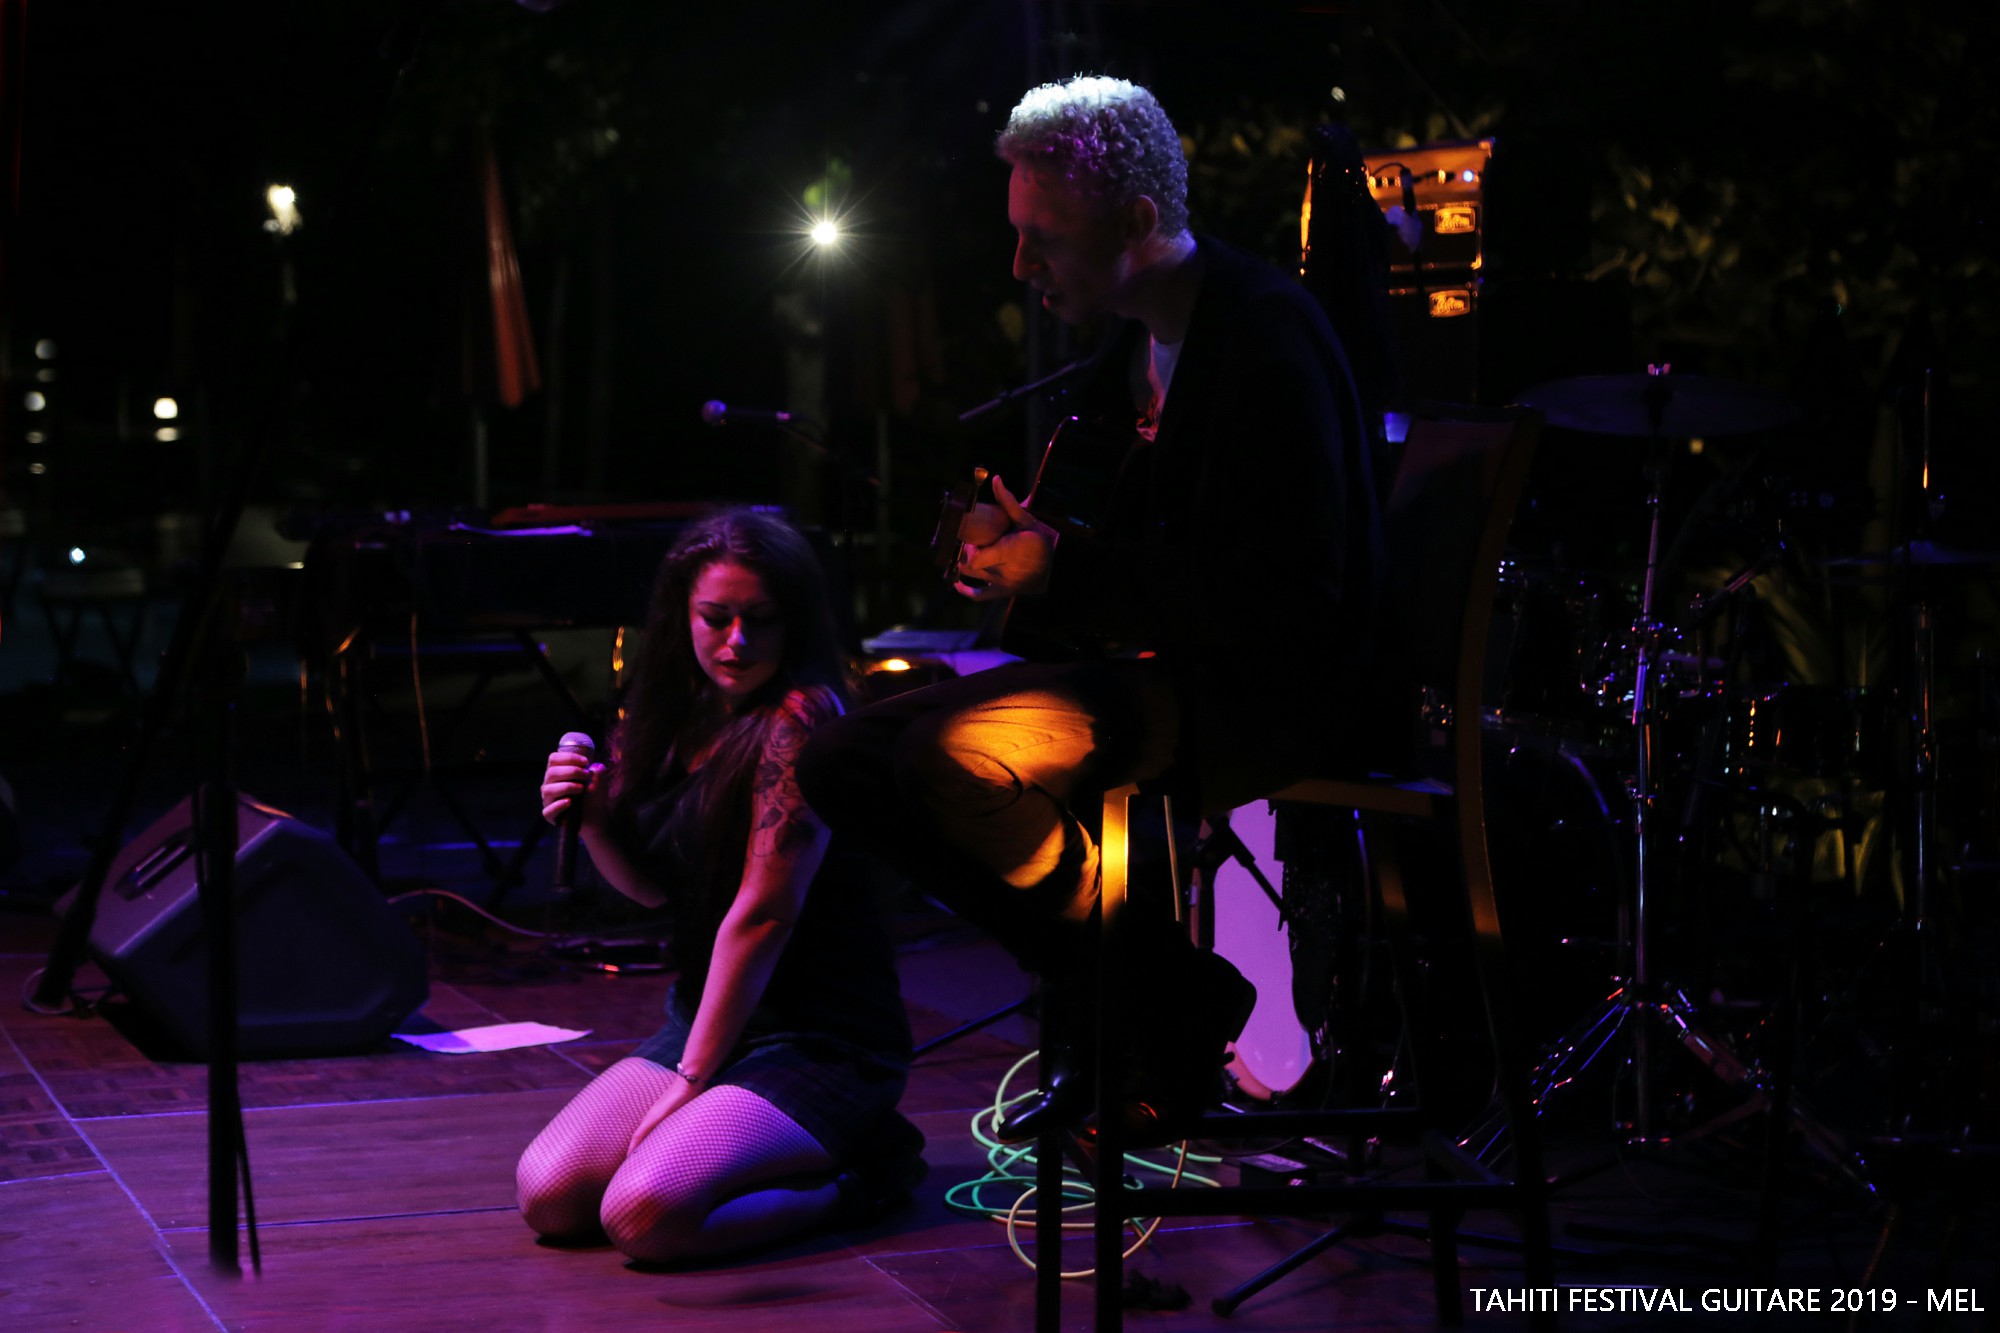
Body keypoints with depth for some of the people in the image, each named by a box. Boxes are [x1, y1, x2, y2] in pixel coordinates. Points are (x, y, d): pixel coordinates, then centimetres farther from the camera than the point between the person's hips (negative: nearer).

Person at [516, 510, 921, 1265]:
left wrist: (690, 1081, -16)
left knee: (644, 1216, -26)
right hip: (702, 1020, 8)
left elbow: (763, 912, -20)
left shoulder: (799, 719, -18)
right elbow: (652, 886, 15)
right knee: (548, 1196, -9)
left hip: (821, 1042, -8)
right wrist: (594, 821, -7)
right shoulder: (680, 719, 7)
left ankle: (856, 1177, -2)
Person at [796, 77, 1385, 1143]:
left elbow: (1285, 598, -24)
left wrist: (1065, 575, -20)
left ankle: (1173, 1011, -9)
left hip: (1264, 692, -10)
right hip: (1152, 662, 10)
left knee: (954, 756, -31)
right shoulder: (1133, 343, 11)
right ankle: (1093, 1009, 3)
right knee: (839, 760, 1)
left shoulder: (1264, 336, -18)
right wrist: (1022, 545, 1)